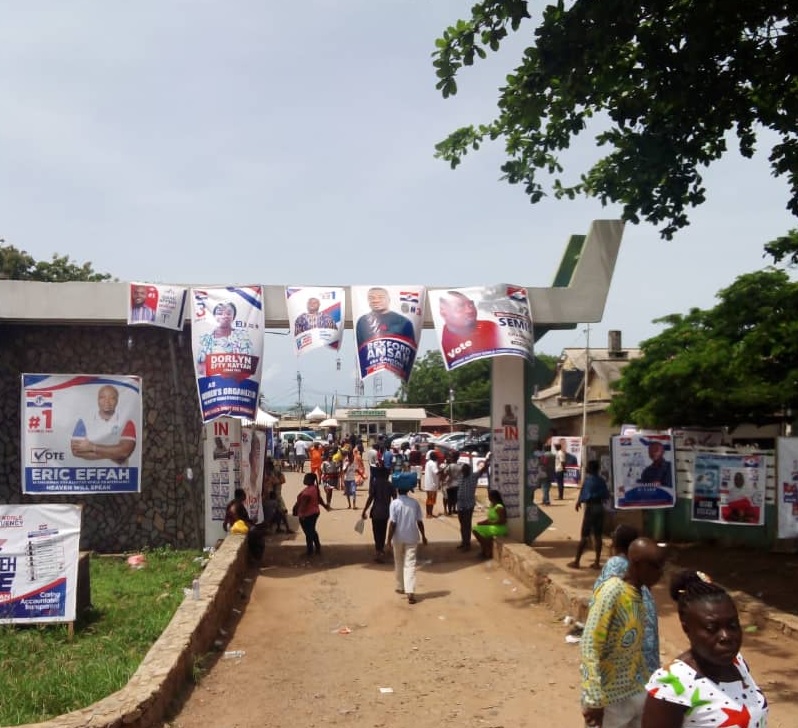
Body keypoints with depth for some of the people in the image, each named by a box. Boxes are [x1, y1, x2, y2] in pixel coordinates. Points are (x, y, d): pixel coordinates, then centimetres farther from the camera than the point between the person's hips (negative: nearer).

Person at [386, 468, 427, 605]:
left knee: (399, 563, 18)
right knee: (410, 564, -1)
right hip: (411, 538, 1)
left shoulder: (395, 503, -11)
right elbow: (419, 521, 1)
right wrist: (423, 536, 13)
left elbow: (392, 523, -14)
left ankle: (401, 587, 32)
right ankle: (410, 592, -14)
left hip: (398, 538, -1)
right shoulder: (415, 503, -3)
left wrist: (389, 539, -8)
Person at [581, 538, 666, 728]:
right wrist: (594, 700, -22)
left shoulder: (638, 595, 5)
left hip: (636, 694, 7)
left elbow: (635, 647, 11)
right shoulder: (611, 591, -19)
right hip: (611, 698, -7)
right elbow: (589, 646, -21)